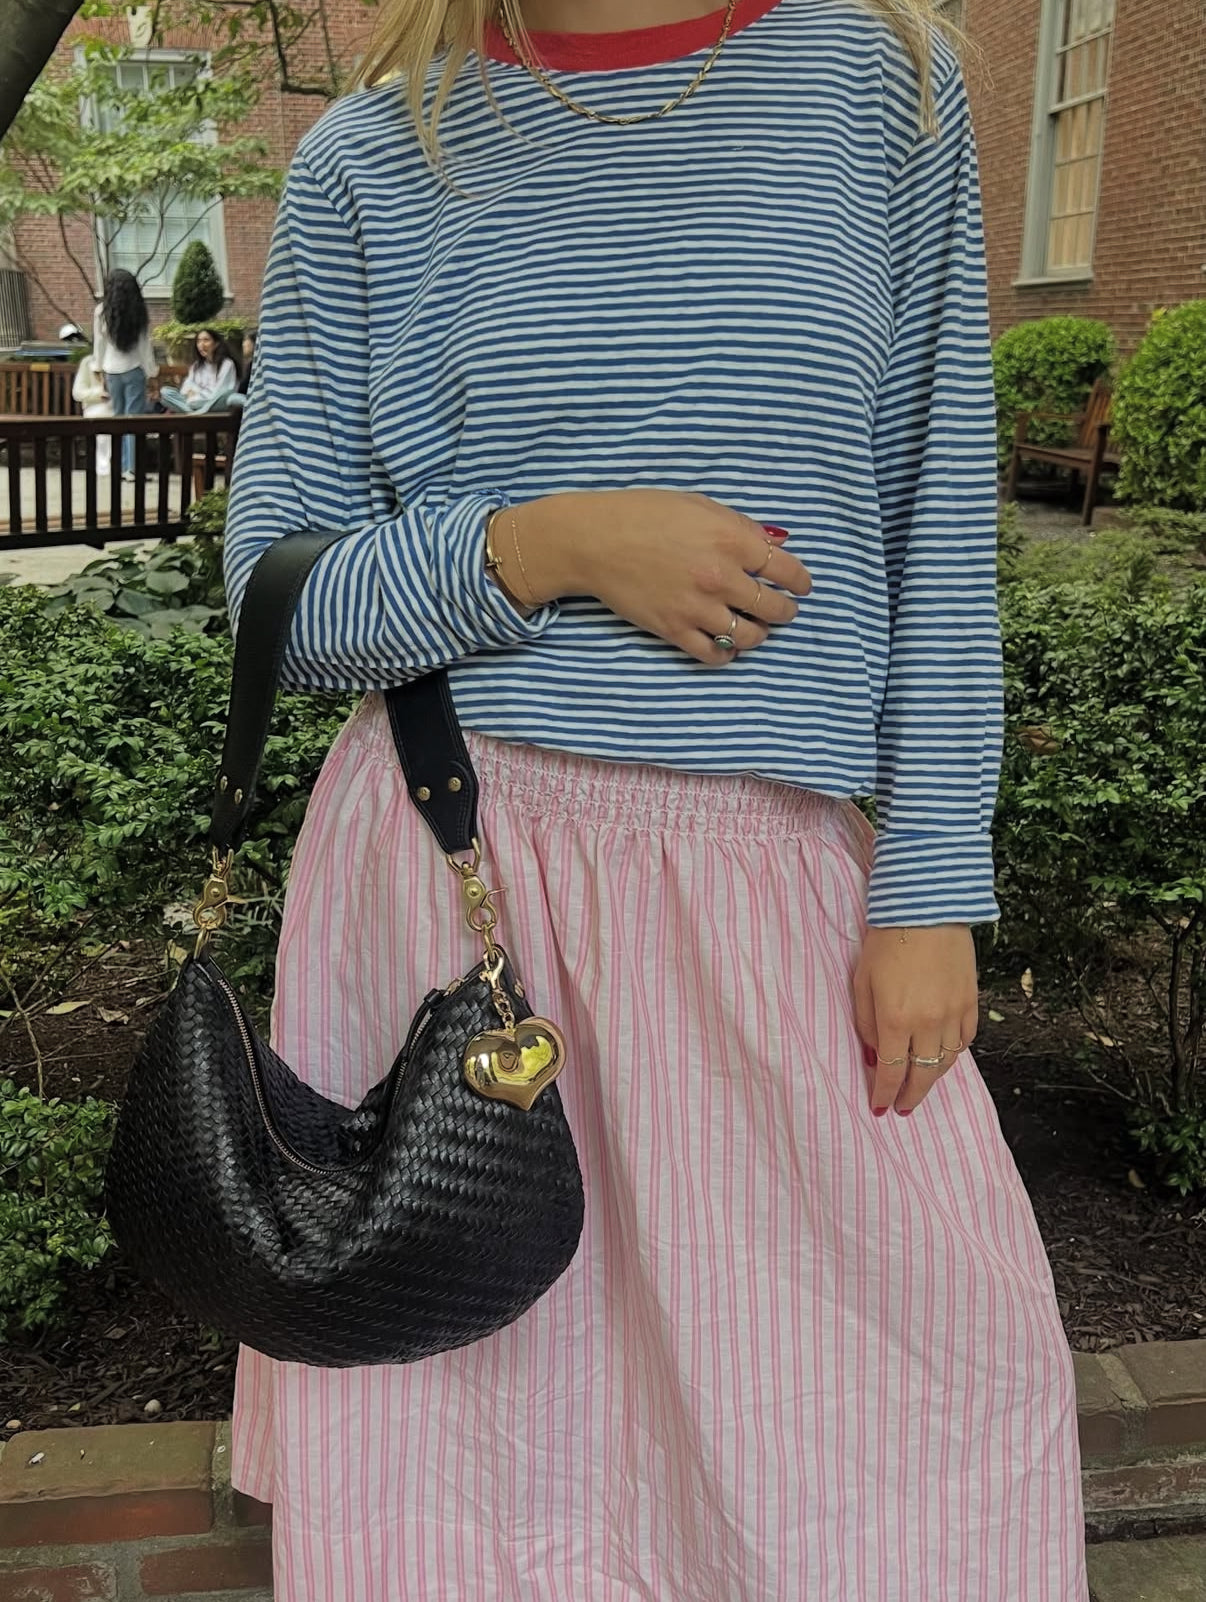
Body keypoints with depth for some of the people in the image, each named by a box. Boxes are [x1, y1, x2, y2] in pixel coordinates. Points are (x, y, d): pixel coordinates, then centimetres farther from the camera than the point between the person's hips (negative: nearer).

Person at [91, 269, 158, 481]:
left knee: (117, 417, 12)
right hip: (134, 369, -2)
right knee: (134, 418, 0)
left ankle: (121, 467, 12)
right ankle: (132, 468, -4)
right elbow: (145, 345, -3)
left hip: (112, 370, 2)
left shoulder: (101, 312, -4)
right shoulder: (139, 312, -7)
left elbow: (99, 344, 3)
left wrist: (100, 369, 15)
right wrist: (151, 370, 5)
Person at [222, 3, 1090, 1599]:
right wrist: (544, 543, -15)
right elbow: (276, 591, 4)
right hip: (445, 862, 0)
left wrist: (934, 886, -2)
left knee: (950, 1375, 8)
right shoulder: (371, 161, 4)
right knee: (467, 1366, 11)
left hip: (772, 868, 1)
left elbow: (938, 524, 4)